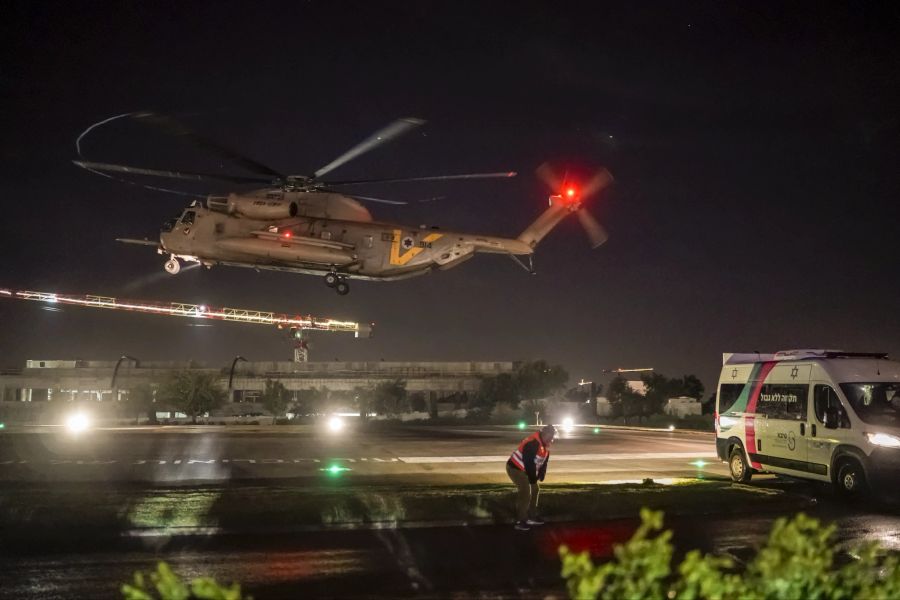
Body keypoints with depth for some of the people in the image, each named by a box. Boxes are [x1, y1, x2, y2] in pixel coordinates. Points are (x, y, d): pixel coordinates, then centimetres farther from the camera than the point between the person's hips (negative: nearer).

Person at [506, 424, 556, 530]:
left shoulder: (545, 446, 6)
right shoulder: (533, 443, -28)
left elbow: (543, 462, 11)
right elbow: (529, 463, -29)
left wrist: (540, 476, -1)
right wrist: (533, 479, -19)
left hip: (525, 470, 11)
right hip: (515, 468, -11)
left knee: (535, 489, 16)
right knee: (526, 492, -16)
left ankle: (532, 516, 27)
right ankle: (520, 521, -11)